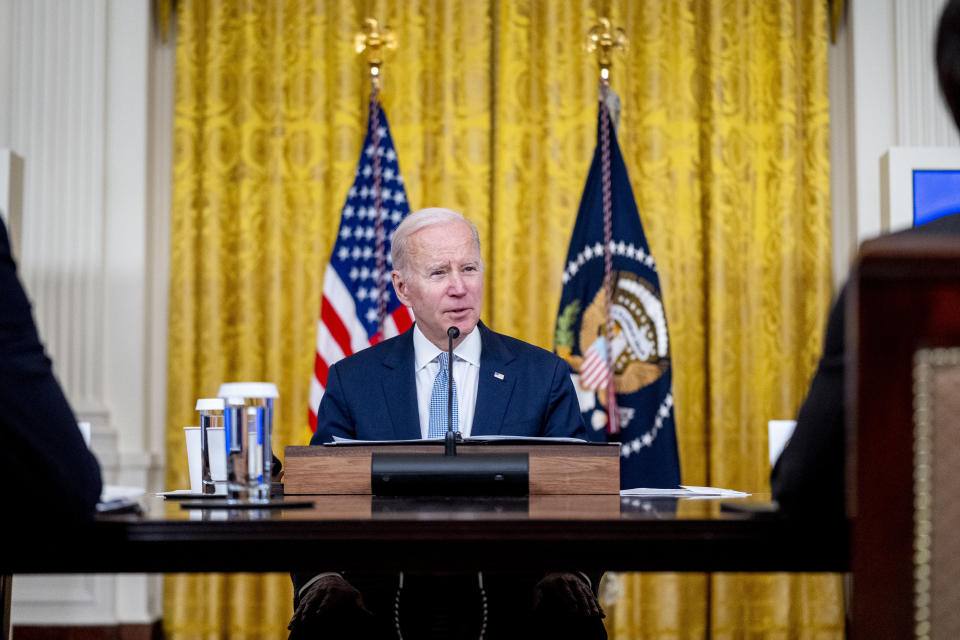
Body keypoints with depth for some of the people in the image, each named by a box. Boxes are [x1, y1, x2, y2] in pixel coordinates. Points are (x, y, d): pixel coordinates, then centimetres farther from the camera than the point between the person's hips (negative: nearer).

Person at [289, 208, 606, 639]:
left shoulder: (544, 376, 9)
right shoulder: (352, 381, 10)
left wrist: (569, 574, -17)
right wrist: (319, 580, -15)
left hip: (505, 596, 0)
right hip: (385, 598, 0)